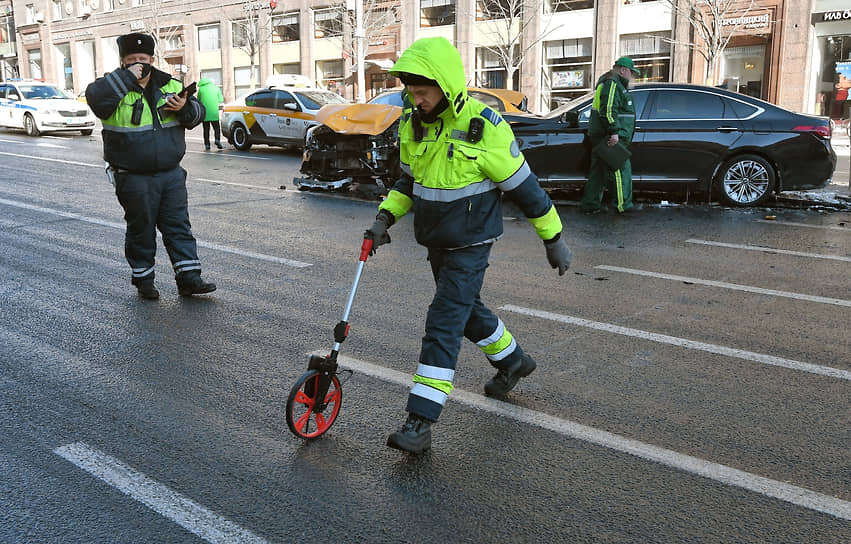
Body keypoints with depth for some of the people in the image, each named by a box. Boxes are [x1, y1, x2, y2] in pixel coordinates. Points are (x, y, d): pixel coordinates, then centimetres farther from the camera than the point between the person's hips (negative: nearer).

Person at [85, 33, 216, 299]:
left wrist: (185, 107, -9)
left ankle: (188, 277, 12)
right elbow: (95, 96, -26)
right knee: (141, 230, 7)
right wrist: (127, 76, -24)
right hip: (134, 178, -3)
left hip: (171, 174, 4)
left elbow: (198, 113, 13)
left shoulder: (170, 85, 8)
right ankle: (143, 280, 20)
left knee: (179, 226, 6)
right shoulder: (115, 88, -4)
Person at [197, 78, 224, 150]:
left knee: (206, 129, 7)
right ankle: (217, 140, -15)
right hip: (214, 112, 0)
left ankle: (207, 145, 3)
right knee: (216, 127, 8)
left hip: (205, 112, 0)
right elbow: (221, 100, 8)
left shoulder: (201, 89, 4)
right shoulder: (216, 88, 8)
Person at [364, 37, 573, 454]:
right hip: (436, 241, 8)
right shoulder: (412, 124, 1)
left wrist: (554, 239, -7)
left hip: (470, 245, -8)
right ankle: (513, 361, 48)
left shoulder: (482, 126, -20)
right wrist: (385, 217, 2)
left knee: (443, 325, -11)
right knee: (466, 309, 22)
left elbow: (523, 186, -13)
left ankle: (420, 422, -7)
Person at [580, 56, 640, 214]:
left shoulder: (617, 85, 24)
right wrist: (614, 132, -24)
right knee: (620, 169, -7)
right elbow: (608, 110, -21)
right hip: (610, 138, -11)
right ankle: (622, 204, -4)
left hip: (601, 136, 11)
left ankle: (590, 204, 12)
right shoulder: (612, 84, -11)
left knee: (598, 171, 10)